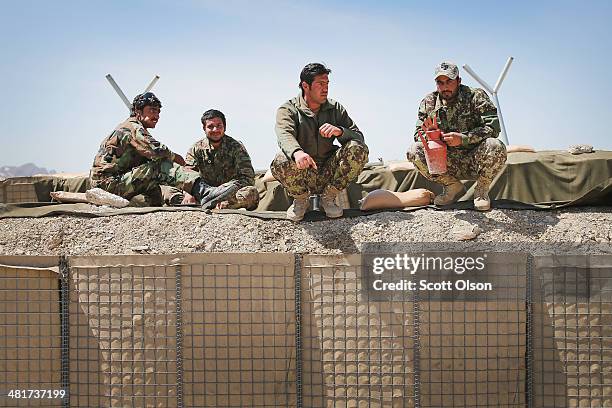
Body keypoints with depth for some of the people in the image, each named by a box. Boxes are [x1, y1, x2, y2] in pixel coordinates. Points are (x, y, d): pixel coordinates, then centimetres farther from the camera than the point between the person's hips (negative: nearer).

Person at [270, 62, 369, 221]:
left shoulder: (335, 109, 8)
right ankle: (301, 200, -3)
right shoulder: (288, 110, -4)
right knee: (280, 162, -35)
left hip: (328, 174, 3)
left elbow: (358, 137, 0)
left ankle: (328, 197, -2)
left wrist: (339, 131, -23)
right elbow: (284, 135, -26)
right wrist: (297, 152, -50)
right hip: (302, 175, -3)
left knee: (359, 149, -21)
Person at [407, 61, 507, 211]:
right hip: (449, 164, 3)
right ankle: (453, 186, 0)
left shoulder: (476, 96, -8)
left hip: (475, 161, -3)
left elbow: (493, 127, -19)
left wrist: (463, 138, -32)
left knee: (495, 147, -35)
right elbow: (418, 135, 2)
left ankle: (482, 189, -5)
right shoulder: (428, 103, 2)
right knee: (415, 151, -19)